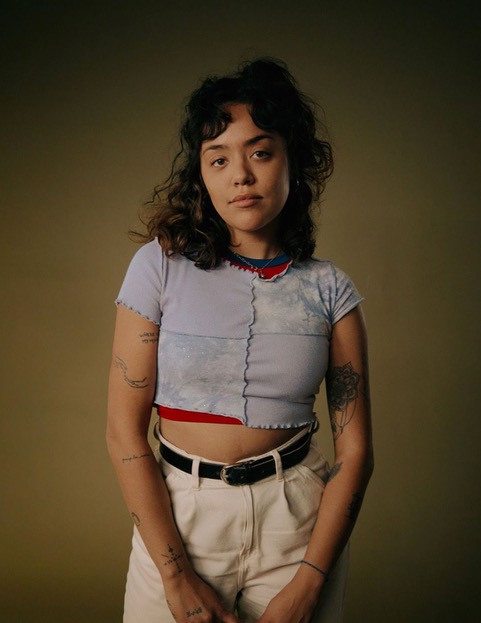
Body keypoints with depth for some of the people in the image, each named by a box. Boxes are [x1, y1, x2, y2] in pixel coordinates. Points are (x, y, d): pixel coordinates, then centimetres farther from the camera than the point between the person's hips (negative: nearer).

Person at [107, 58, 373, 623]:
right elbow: (124, 431, -8)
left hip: (298, 516, 1)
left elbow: (355, 448, -3)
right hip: (177, 512, 0)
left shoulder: (329, 290, -2)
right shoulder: (159, 266, -6)